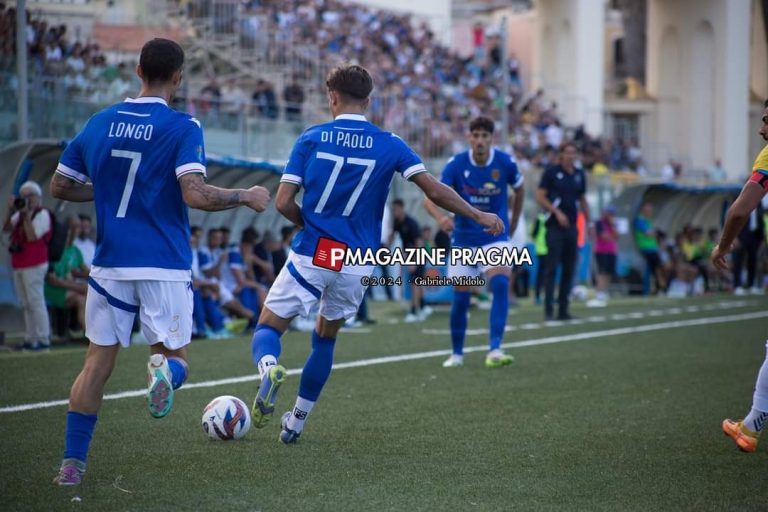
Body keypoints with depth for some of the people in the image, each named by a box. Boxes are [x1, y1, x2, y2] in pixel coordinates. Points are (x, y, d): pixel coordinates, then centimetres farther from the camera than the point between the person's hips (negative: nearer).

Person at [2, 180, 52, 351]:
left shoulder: (42, 215, -9)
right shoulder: (21, 213, 15)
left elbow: (32, 237, -19)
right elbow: (6, 229, 9)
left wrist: (27, 215, -18)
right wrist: (10, 212, -3)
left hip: (34, 266, -8)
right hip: (19, 265, 8)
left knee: (35, 301, -8)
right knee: (26, 304, 10)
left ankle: (43, 339, -5)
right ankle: (30, 339, 13)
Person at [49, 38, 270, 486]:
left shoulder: (99, 123, 6)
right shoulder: (183, 127, -8)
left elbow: (60, 187, 13)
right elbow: (195, 195, -20)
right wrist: (247, 197, -5)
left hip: (110, 263, 3)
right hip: (165, 265, -3)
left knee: (98, 361, 11)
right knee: (174, 355, 9)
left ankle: (73, 462, 7)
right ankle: (166, 370, -29)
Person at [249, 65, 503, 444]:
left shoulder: (311, 139, -2)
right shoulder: (389, 145, 0)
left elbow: (283, 203, -6)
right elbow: (434, 190, -6)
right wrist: (478, 216, 7)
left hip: (310, 257, -2)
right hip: (356, 265, 2)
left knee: (268, 329, 6)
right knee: (325, 338, 23)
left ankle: (269, 367, -30)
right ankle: (296, 422, 25)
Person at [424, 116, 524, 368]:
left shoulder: (505, 163, -10)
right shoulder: (456, 164, -14)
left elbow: (519, 189, 11)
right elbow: (431, 198, -21)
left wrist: (513, 222, 17)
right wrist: (440, 216, -42)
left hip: (496, 236, -1)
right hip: (464, 238, 1)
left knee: (500, 283, -23)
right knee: (460, 297, 3)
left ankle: (495, 350, -25)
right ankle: (457, 353, 23)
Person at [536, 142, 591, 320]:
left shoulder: (579, 174, 13)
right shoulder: (551, 172, -3)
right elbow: (540, 196, -6)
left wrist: (589, 221, 14)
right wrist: (557, 212, -15)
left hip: (571, 227, 5)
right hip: (555, 226, -5)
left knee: (569, 269, 3)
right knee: (552, 266, -8)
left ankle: (563, 309, 7)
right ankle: (549, 309, -7)